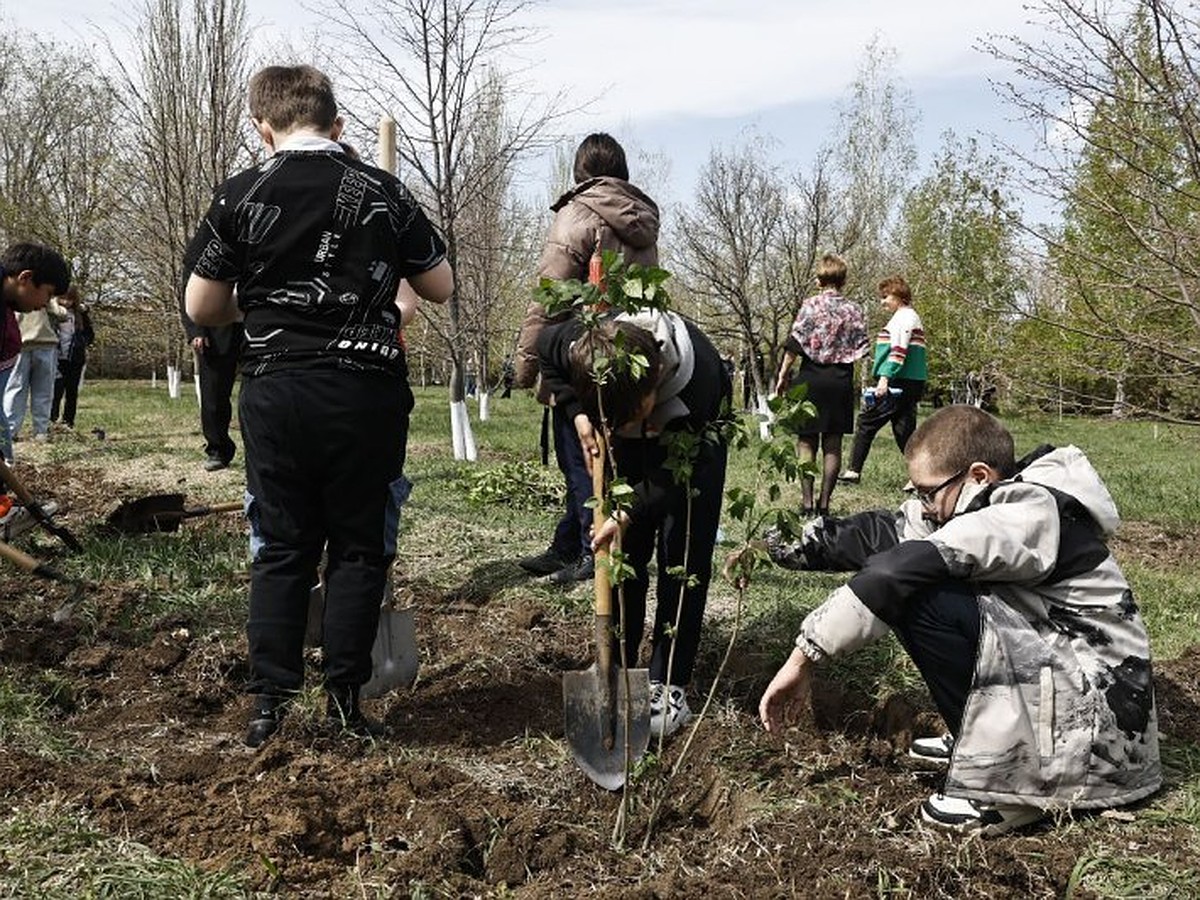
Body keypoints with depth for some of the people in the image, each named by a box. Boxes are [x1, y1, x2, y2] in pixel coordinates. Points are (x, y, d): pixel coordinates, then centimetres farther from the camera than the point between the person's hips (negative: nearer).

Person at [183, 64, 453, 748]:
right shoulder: (383, 191, 0)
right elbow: (442, 288, 7)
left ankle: (270, 701, 11)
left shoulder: (240, 197, -1)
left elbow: (202, 309, 4)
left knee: (282, 548, 10)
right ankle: (345, 698, 12)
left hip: (276, 392, 1)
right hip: (366, 391, -1)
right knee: (360, 546, 9)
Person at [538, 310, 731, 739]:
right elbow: (544, 352, -9)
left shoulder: (698, 376, -43)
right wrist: (577, 414, -21)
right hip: (629, 448, 3)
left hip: (693, 438, -3)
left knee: (683, 556, -9)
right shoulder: (580, 347, -36)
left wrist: (630, 513, -41)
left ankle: (669, 685, 0)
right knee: (622, 553, 2)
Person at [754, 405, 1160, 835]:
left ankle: (1002, 781, -12)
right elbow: (889, 531, 6)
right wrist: (797, 545, -1)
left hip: (1091, 712, -10)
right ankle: (974, 738, 15)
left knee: (917, 598, -23)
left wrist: (804, 657, -27)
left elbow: (898, 571, -31)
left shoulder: (1030, 514, -22)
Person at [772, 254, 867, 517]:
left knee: (806, 443, 3)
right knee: (833, 445, 7)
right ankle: (824, 504, 7)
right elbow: (860, 350, 3)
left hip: (811, 379, -2)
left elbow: (795, 344, -8)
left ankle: (807, 503, -2)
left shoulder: (810, 305, -4)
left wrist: (783, 375, -1)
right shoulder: (853, 310, 3)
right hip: (841, 382, 3)